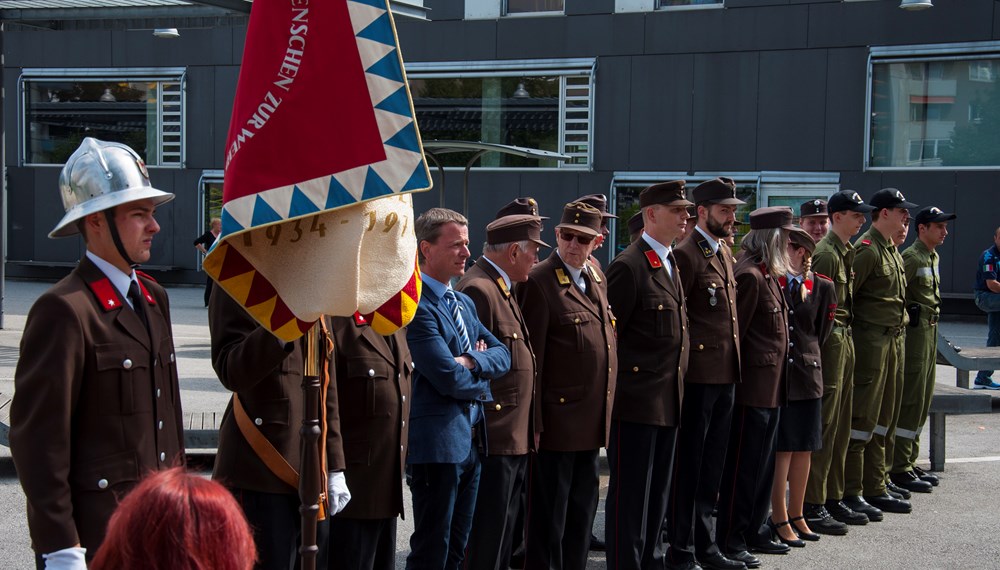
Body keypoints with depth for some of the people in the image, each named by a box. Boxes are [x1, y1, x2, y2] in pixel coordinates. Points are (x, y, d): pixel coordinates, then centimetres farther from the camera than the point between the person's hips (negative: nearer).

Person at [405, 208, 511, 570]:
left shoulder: (465, 303, 16)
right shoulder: (417, 306, -16)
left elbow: (502, 355, 11)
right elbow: (449, 378, -21)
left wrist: (472, 361, -9)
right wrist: (482, 383, -1)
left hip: (471, 441, 9)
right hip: (438, 442, -9)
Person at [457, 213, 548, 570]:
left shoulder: (502, 287, 16)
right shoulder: (478, 289, -17)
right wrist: (477, 431, -19)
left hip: (515, 438, 10)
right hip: (495, 437, -10)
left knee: (504, 531, 16)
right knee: (486, 540, -3)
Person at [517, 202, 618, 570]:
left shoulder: (595, 275, 10)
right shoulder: (539, 282, -14)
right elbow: (532, 357, -15)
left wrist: (604, 413, 15)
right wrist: (533, 421, -16)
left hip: (592, 420, 8)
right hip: (558, 417, -8)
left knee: (582, 509, 17)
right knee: (548, 514, 3)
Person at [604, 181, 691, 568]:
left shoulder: (671, 264, 14)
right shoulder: (629, 266, -15)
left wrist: (678, 380, 16)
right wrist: (612, 392, -11)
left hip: (668, 402, 9)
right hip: (637, 401, -9)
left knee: (658, 492, 15)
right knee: (629, 493, 0)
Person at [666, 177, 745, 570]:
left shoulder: (725, 253, 16)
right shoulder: (686, 254, -12)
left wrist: (733, 363, 16)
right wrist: (683, 364, -15)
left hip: (725, 374, 9)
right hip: (698, 373, -9)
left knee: (712, 464, 14)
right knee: (688, 464, -1)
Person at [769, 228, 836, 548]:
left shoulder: (822, 287, 2)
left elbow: (822, 332, 10)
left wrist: (806, 355, 9)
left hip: (807, 374, 3)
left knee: (804, 447, 9)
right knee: (782, 447, -2)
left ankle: (796, 515, 21)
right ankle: (780, 519, 5)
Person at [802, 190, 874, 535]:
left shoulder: (847, 252, 16)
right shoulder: (826, 254, -14)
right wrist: (820, 350, -20)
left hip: (845, 340, 10)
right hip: (830, 342, -10)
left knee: (840, 428, 14)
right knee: (823, 426, -6)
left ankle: (833, 498, 22)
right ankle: (812, 506, -2)